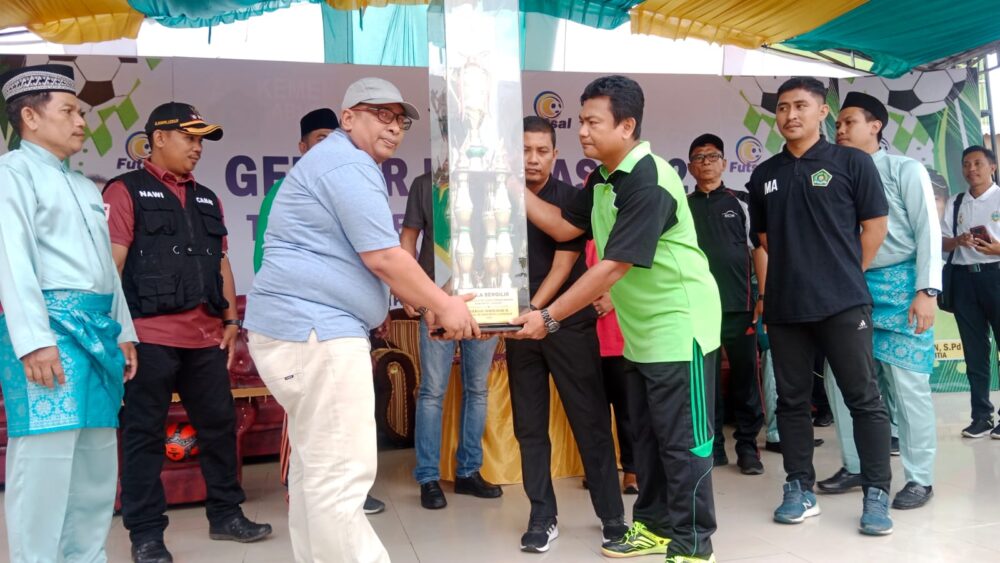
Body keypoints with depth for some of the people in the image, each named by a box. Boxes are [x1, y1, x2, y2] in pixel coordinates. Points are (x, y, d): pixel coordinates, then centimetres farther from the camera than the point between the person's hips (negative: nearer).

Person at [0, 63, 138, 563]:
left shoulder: (85, 187, 23)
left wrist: (122, 331, 17)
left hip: (97, 328, 8)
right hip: (51, 326, -8)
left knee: (97, 458, 10)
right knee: (46, 455, -9)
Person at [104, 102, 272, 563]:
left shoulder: (207, 200, 19)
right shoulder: (126, 191, 1)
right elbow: (112, 263, -6)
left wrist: (231, 319, 11)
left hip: (206, 336, 6)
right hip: (150, 335, -6)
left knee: (219, 424, 10)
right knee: (144, 433, 3)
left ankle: (225, 514, 23)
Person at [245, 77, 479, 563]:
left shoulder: (344, 164, 24)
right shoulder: (348, 164, -11)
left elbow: (374, 259, 25)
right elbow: (383, 257, -17)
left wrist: (429, 304, 17)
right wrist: (444, 306, -6)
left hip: (306, 326, 12)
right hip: (316, 329, -12)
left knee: (317, 467, 18)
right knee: (341, 475, -10)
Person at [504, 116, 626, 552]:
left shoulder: (570, 198, -3)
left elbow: (563, 264, -10)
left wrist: (534, 311, -20)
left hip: (570, 323, -3)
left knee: (591, 422, 1)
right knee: (529, 427, 6)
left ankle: (612, 516, 12)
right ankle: (542, 517, 17)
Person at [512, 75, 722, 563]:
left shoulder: (649, 184, -24)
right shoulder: (603, 179, 6)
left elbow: (613, 268, -27)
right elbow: (563, 226, 12)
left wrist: (549, 317, -25)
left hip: (678, 327, -9)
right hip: (640, 330, 9)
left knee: (682, 440, 0)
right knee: (646, 434, 17)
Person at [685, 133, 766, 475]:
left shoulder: (740, 202, 6)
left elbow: (759, 249, 6)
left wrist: (763, 296, -2)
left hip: (739, 304, -1)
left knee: (745, 375, 3)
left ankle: (747, 445, 14)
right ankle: (712, 445, 16)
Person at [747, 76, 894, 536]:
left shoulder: (852, 162, 0)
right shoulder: (764, 175, 11)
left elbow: (875, 226, 2)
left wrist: (847, 275, 2)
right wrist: (781, 279, 10)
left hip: (843, 303, -4)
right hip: (783, 307, 4)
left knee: (864, 398, 1)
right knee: (791, 400, 8)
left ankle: (877, 495, 10)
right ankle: (799, 490, 18)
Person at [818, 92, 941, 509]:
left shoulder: (906, 170, 3)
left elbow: (928, 231, -4)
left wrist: (926, 290, -12)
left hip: (899, 286, -4)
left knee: (907, 384, -3)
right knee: (840, 380, 5)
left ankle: (920, 479, 9)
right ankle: (854, 467, 19)